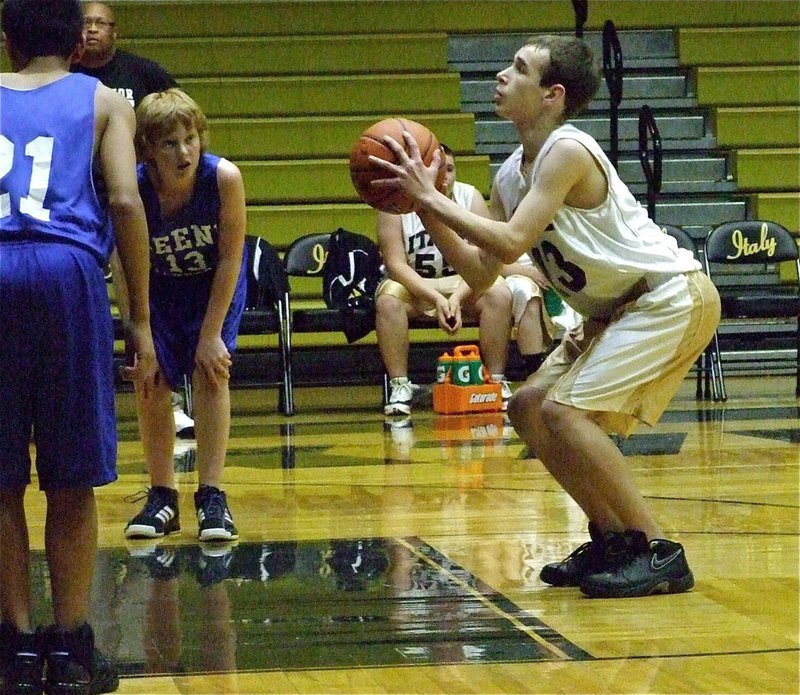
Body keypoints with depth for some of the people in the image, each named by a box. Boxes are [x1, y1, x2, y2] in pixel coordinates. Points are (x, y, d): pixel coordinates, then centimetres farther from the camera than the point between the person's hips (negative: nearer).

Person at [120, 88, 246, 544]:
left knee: (212, 374, -13)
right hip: (160, 286, 1)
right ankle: (162, 497, 11)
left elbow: (230, 259, -21)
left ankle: (212, 497, -7)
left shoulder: (224, 178, -32)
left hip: (216, 283, -1)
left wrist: (212, 334, -19)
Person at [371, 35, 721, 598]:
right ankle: (613, 539, 15)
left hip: (674, 297, -10)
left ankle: (659, 552, -16)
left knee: (565, 409, -20)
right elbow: (481, 273, 8)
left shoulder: (567, 152, -19)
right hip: (620, 309, 10)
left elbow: (511, 244, -29)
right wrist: (425, 205, 1)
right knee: (529, 408, 9)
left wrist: (431, 195, -22)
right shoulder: (518, 172, 9)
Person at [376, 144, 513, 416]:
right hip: (412, 285, -1)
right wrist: (435, 299, -32)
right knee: (388, 298, -33)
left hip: (463, 284, 1)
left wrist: (457, 297, -31)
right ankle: (399, 387, -27)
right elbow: (395, 264, -19)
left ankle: (497, 382, -19)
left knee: (499, 294, -27)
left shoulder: (471, 198, -9)